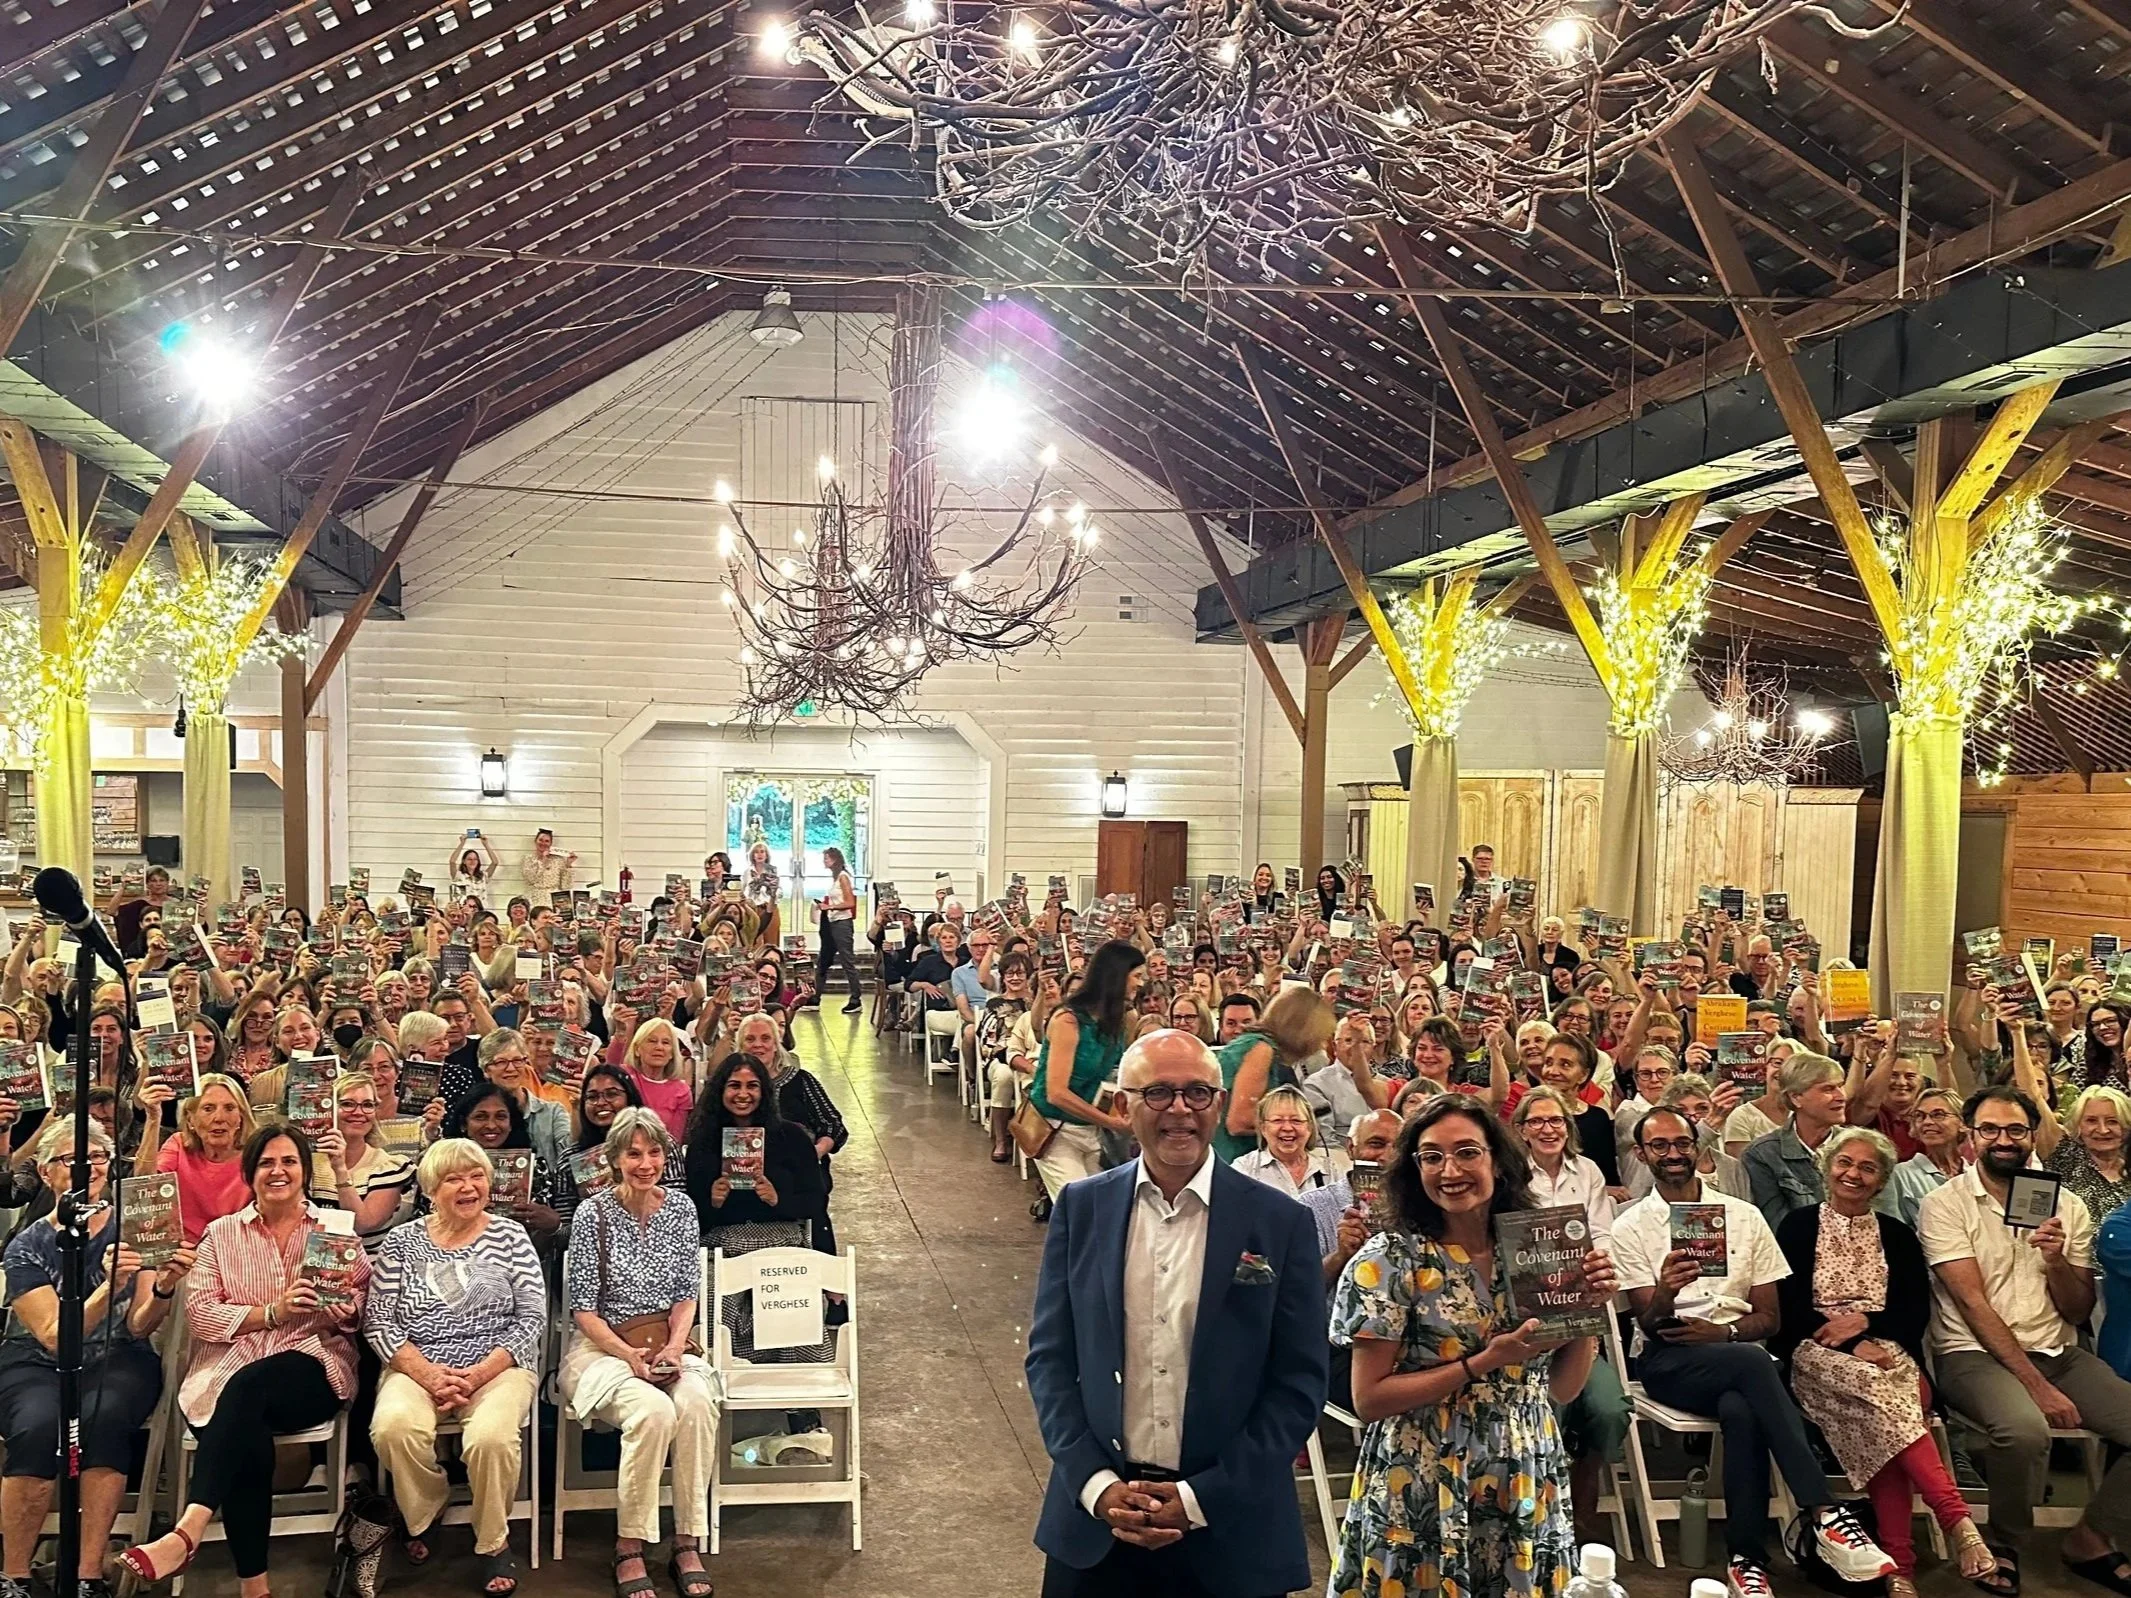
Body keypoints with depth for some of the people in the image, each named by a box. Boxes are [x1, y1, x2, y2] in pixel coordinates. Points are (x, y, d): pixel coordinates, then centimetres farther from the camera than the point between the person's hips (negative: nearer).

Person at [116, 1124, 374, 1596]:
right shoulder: (221, 1234, 13)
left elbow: (364, 1306, 8)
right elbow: (199, 1314, 1)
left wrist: (329, 1304, -15)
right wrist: (271, 1312, -14)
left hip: (313, 1367, -1)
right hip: (228, 1368, 1)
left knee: (247, 1386, -35)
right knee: (246, 1432, -32)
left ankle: (188, 1530, -41)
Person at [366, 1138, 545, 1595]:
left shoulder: (511, 1237, 5)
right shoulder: (402, 1242, 8)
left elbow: (532, 1318, 0)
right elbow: (378, 1322, 2)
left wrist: (479, 1374, -13)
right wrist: (428, 1373, -13)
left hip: (498, 1365, -1)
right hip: (416, 1366, 2)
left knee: (491, 1435, -32)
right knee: (394, 1426, -31)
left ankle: (493, 1543, -4)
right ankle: (423, 1516, 3)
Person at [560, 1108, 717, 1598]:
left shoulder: (681, 1209, 5)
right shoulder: (594, 1213, -7)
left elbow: (687, 1296, 7)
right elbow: (583, 1308, -7)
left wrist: (673, 1348, -11)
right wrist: (630, 1355, -18)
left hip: (669, 1342, 3)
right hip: (603, 1345, -3)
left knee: (696, 1403, -29)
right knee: (654, 1410, -32)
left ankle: (688, 1544, -19)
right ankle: (628, 1551, -17)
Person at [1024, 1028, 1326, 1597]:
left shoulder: (1282, 1223, -6)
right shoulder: (1080, 1208, 0)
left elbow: (1299, 1383, -5)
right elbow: (1049, 1358, 3)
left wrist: (1201, 1498, -10)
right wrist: (1096, 1484, -8)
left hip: (1230, 1531, -1)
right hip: (1094, 1513, 2)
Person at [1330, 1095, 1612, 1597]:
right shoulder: (1390, 1259, -11)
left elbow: (1562, 1388, 6)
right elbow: (1368, 1399, -13)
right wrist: (1483, 1362, -19)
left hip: (1526, 1493, 4)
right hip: (1422, 1499, -4)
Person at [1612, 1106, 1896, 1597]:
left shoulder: (1744, 1216, 12)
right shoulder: (1630, 1227, 5)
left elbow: (1770, 1317, 11)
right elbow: (1649, 1322, -5)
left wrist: (1723, 1331, -10)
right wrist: (1665, 1291, -29)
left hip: (1735, 1352, 2)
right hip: (1668, 1361, -2)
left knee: (1741, 1411, -36)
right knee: (1753, 1363, -36)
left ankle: (1746, 1558, -29)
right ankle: (1826, 1515, -37)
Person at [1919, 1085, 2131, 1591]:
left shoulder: (2067, 1206, 10)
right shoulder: (1945, 1205, -4)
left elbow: (2079, 1312, 9)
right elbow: (1974, 1304, -11)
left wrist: (2056, 1261, -13)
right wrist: (2037, 1385, -19)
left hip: (2059, 1353, 6)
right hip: (1975, 1354, -5)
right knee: (2025, 1428, -36)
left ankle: (2090, 1540, 7)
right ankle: (2004, 1548, -6)